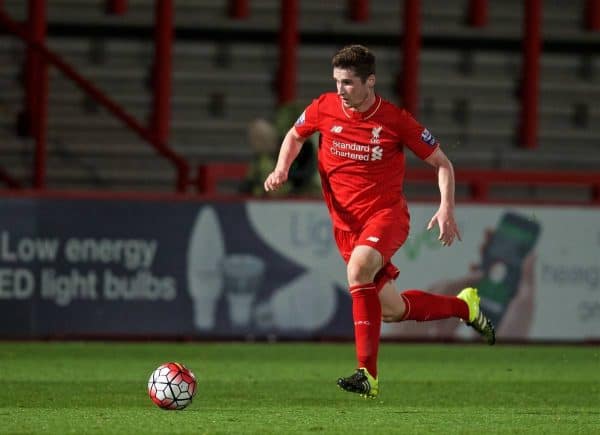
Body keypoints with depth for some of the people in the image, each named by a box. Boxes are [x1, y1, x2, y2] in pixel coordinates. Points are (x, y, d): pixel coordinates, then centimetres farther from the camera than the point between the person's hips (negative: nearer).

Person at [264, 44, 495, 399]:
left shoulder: (395, 120, -12)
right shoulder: (324, 109, -3)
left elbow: (442, 163, -1)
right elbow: (295, 135, 19)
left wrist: (447, 208, -14)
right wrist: (282, 168, 0)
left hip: (387, 213, -5)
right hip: (346, 222, 5)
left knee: (358, 269, -35)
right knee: (391, 310, 7)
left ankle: (368, 375, -34)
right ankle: (464, 306, 37)